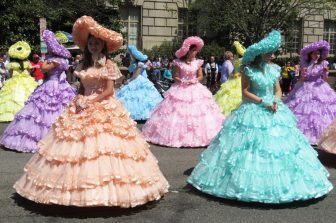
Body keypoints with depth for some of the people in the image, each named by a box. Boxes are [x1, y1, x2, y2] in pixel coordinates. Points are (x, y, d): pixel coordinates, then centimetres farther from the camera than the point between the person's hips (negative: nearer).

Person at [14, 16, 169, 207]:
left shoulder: (108, 64, -4)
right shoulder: (84, 65, 13)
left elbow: (109, 90, -10)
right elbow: (82, 87, 16)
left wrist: (90, 102, -15)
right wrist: (79, 100, -4)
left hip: (104, 108, -6)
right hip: (83, 107, 6)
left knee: (103, 144, -12)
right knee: (80, 145, 2)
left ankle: (105, 187, -3)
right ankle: (80, 187, 11)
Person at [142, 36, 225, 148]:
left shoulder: (197, 63, 2)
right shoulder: (179, 63, -6)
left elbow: (200, 76, 6)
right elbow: (175, 77, -3)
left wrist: (194, 81, -13)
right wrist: (183, 81, -18)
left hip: (195, 90, 3)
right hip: (181, 90, -3)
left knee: (197, 113, 0)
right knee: (178, 113, -3)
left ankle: (196, 137, 9)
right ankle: (177, 136, 7)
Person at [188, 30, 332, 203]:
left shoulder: (273, 69, 6)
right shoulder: (248, 70, -9)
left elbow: (278, 90, 11)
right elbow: (245, 92, -11)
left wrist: (276, 101, -9)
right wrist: (263, 102, -17)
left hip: (273, 111, 6)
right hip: (253, 112, -5)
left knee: (278, 145, 6)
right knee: (252, 146, -4)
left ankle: (278, 181, 20)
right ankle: (251, 182, 9)